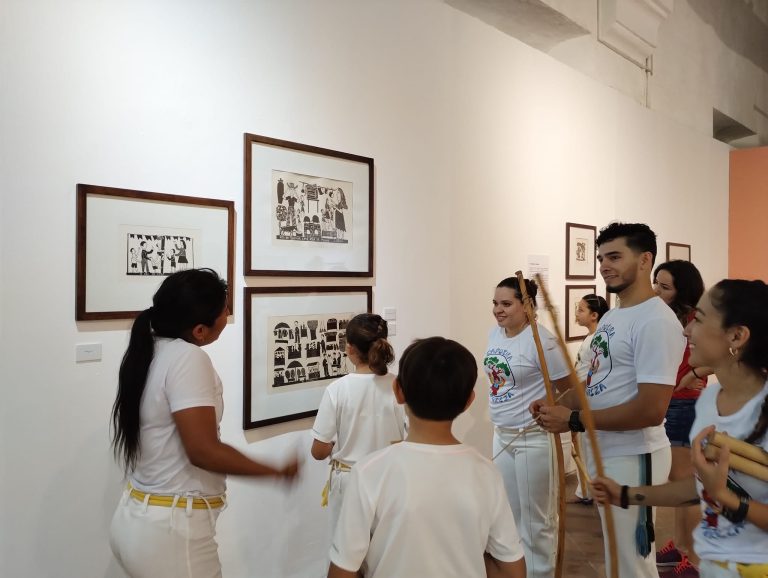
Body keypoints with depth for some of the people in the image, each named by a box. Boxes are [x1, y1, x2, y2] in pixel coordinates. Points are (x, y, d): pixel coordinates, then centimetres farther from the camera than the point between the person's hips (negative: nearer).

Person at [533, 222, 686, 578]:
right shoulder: (611, 317, 9)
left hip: (632, 457, -9)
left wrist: (573, 421, -22)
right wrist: (557, 404, -2)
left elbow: (651, 410, -27)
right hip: (601, 452, 9)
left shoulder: (656, 321, -21)